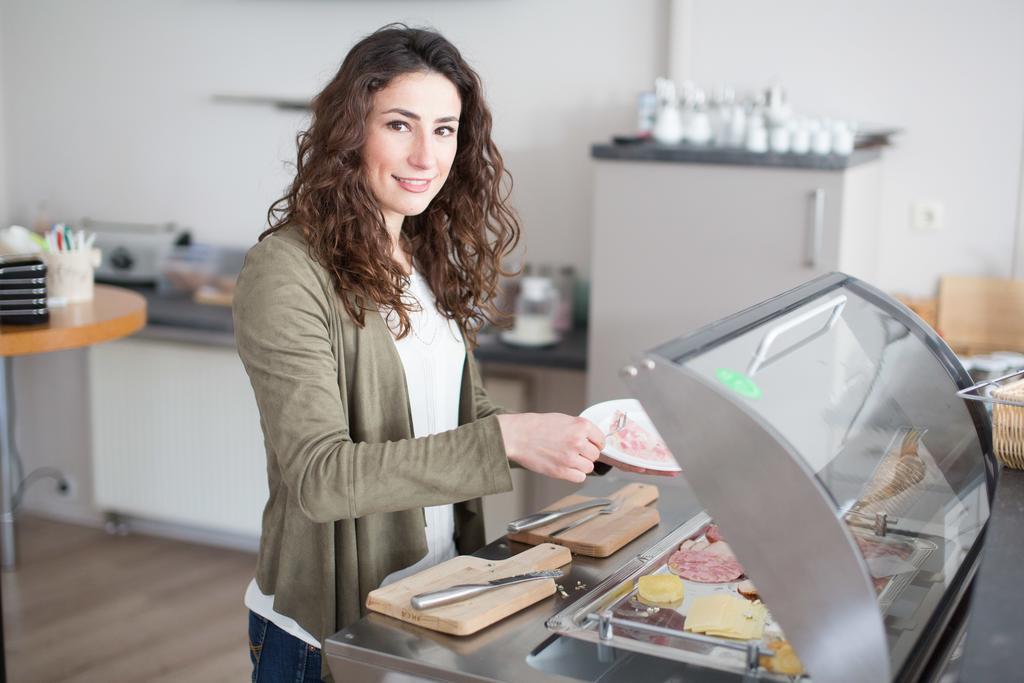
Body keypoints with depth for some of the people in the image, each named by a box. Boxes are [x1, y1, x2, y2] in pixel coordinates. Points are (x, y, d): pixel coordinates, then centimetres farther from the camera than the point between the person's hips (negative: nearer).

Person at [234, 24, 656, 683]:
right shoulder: (286, 273, -19)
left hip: (438, 598, 7)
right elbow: (320, 477, -26)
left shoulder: (430, 259, 4)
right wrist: (507, 440, -32)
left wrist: (594, 444, -3)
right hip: (328, 629, -7)